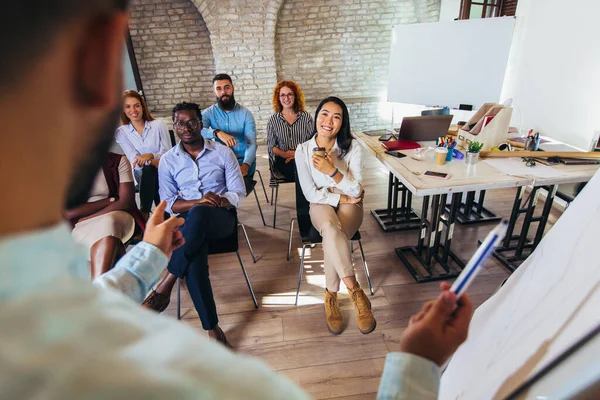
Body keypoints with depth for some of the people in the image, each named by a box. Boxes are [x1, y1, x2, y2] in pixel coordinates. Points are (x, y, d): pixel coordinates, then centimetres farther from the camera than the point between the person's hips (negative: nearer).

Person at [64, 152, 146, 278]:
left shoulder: (118, 161, 0)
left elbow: (127, 202, -11)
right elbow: (68, 212, -6)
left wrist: (87, 218, -15)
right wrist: (111, 200, -9)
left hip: (117, 217, 0)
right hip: (81, 226, 1)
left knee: (108, 224, -35)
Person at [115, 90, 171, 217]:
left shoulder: (158, 125, -1)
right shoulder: (121, 132, 2)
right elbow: (134, 160, -7)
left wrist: (150, 155, -25)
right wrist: (154, 162, -27)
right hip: (142, 174, 0)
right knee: (148, 169, -34)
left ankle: (144, 215, -25)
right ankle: (144, 214, -35)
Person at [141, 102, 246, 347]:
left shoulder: (223, 153, 3)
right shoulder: (168, 160, 7)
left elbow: (239, 192, 0)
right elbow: (168, 204, 2)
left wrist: (218, 200, -21)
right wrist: (199, 200, -16)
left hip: (221, 218, -1)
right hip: (187, 222, 1)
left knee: (197, 215, -38)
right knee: (193, 257, -33)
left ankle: (165, 285, -26)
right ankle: (212, 327, -20)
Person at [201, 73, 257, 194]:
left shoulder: (245, 113, -2)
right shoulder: (209, 113, 3)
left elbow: (251, 144, -12)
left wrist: (245, 165, -32)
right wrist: (217, 133, -37)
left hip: (242, 162, -2)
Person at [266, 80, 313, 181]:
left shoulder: (306, 117, 13)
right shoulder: (273, 120, 13)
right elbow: (271, 146, 9)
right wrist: (284, 154, -11)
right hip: (282, 161, 0)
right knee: (296, 166, -36)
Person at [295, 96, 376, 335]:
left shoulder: (352, 147, -10)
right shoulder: (303, 150, -8)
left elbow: (356, 191, -15)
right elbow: (310, 193, -8)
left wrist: (332, 170, -28)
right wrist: (341, 198, -12)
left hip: (349, 205, 0)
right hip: (321, 205, 0)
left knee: (332, 235, -33)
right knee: (330, 227, -36)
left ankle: (331, 297, -13)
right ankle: (356, 292, -24)